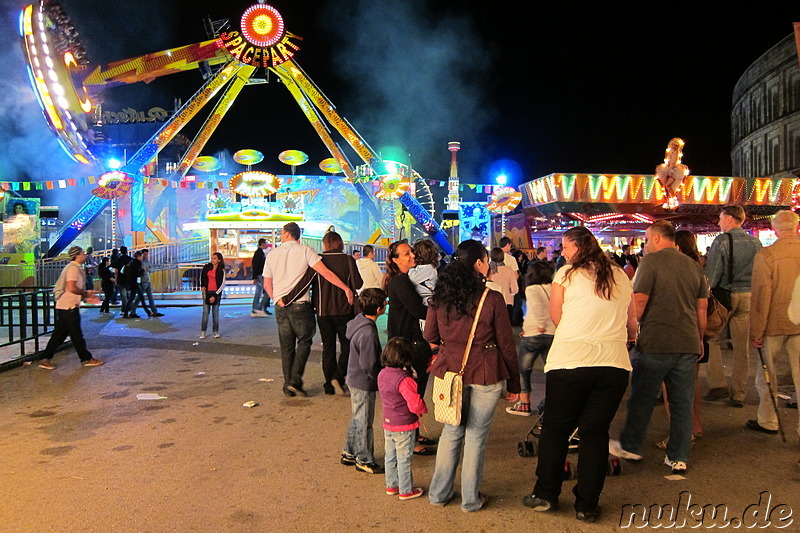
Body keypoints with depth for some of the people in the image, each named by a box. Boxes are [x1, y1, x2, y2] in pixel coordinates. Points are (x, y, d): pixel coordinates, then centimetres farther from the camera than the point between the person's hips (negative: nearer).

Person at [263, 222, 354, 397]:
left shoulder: (272, 254, 7)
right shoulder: (305, 251, -4)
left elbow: (267, 284, 9)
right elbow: (325, 272, -12)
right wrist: (346, 288, -11)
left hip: (280, 305, 4)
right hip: (300, 304, -4)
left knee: (286, 346, 10)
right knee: (304, 341, 7)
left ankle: (288, 385, 14)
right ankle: (295, 380, -4)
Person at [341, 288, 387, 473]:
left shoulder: (360, 321, 2)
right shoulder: (368, 333, -28)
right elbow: (368, 365, -26)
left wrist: (381, 376, 16)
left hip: (355, 380, 10)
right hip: (364, 384, -10)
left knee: (357, 419, 22)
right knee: (364, 423, 6)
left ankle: (349, 453, 36)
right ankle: (364, 460, 21)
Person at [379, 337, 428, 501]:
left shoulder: (382, 375, -2)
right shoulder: (404, 380, -27)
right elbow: (415, 405, -26)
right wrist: (424, 409, -5)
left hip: (388, 424, 7)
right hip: (404, 426, -7)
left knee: (390, 457, 20)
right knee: (404, 459, 7)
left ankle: (391, 485, 34)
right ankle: (406, 490, 20)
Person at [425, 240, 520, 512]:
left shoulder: (440, 296, -2)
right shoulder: (492, 299, -13)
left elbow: (430, 336, 8)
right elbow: (506, 344, -6)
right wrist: (514, 382, 4)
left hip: (451, 370, 4)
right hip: (485, 374, -3)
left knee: (451, 431, 18)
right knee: (476, 435, 9)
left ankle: (439, 493, 27)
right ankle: (471, 498, 23)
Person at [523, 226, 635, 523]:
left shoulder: (566, 275, 1)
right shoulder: (620, 277, 11)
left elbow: (556, 318, 9)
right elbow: (632, 325, 18)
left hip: (569, 362, -3)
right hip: (614, 364, 3)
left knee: (555, 429, 12)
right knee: (595, 432, 12)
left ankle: (545, 495, 21)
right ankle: (587, 506, 16)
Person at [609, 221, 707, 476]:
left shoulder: (651, 261, -6)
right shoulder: (694, 266, 12)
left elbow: (639, 302, -12)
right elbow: (702, 307, 15)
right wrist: (700, 340, 24)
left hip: (655, 342, -5)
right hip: (688, 344, 5)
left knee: (642, 398, 9)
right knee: (682, 402, 9)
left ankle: (630, 447, 22)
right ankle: (678, 458, 15)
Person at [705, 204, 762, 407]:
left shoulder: (722, 240, -8)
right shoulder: (755, 242, 8)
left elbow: (712, 273, -11)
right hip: (748, 296, 5)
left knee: (712, 339, 7)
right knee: (742, 346, 8)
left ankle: (718, 385, -1)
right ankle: (738, 394, 13)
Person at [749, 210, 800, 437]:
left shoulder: (766, 255, -13)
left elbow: (761, 296, -12)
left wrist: (756, 330, -7)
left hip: (775, 323, -3)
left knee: (766, 371, 13)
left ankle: (767, 421, 23)